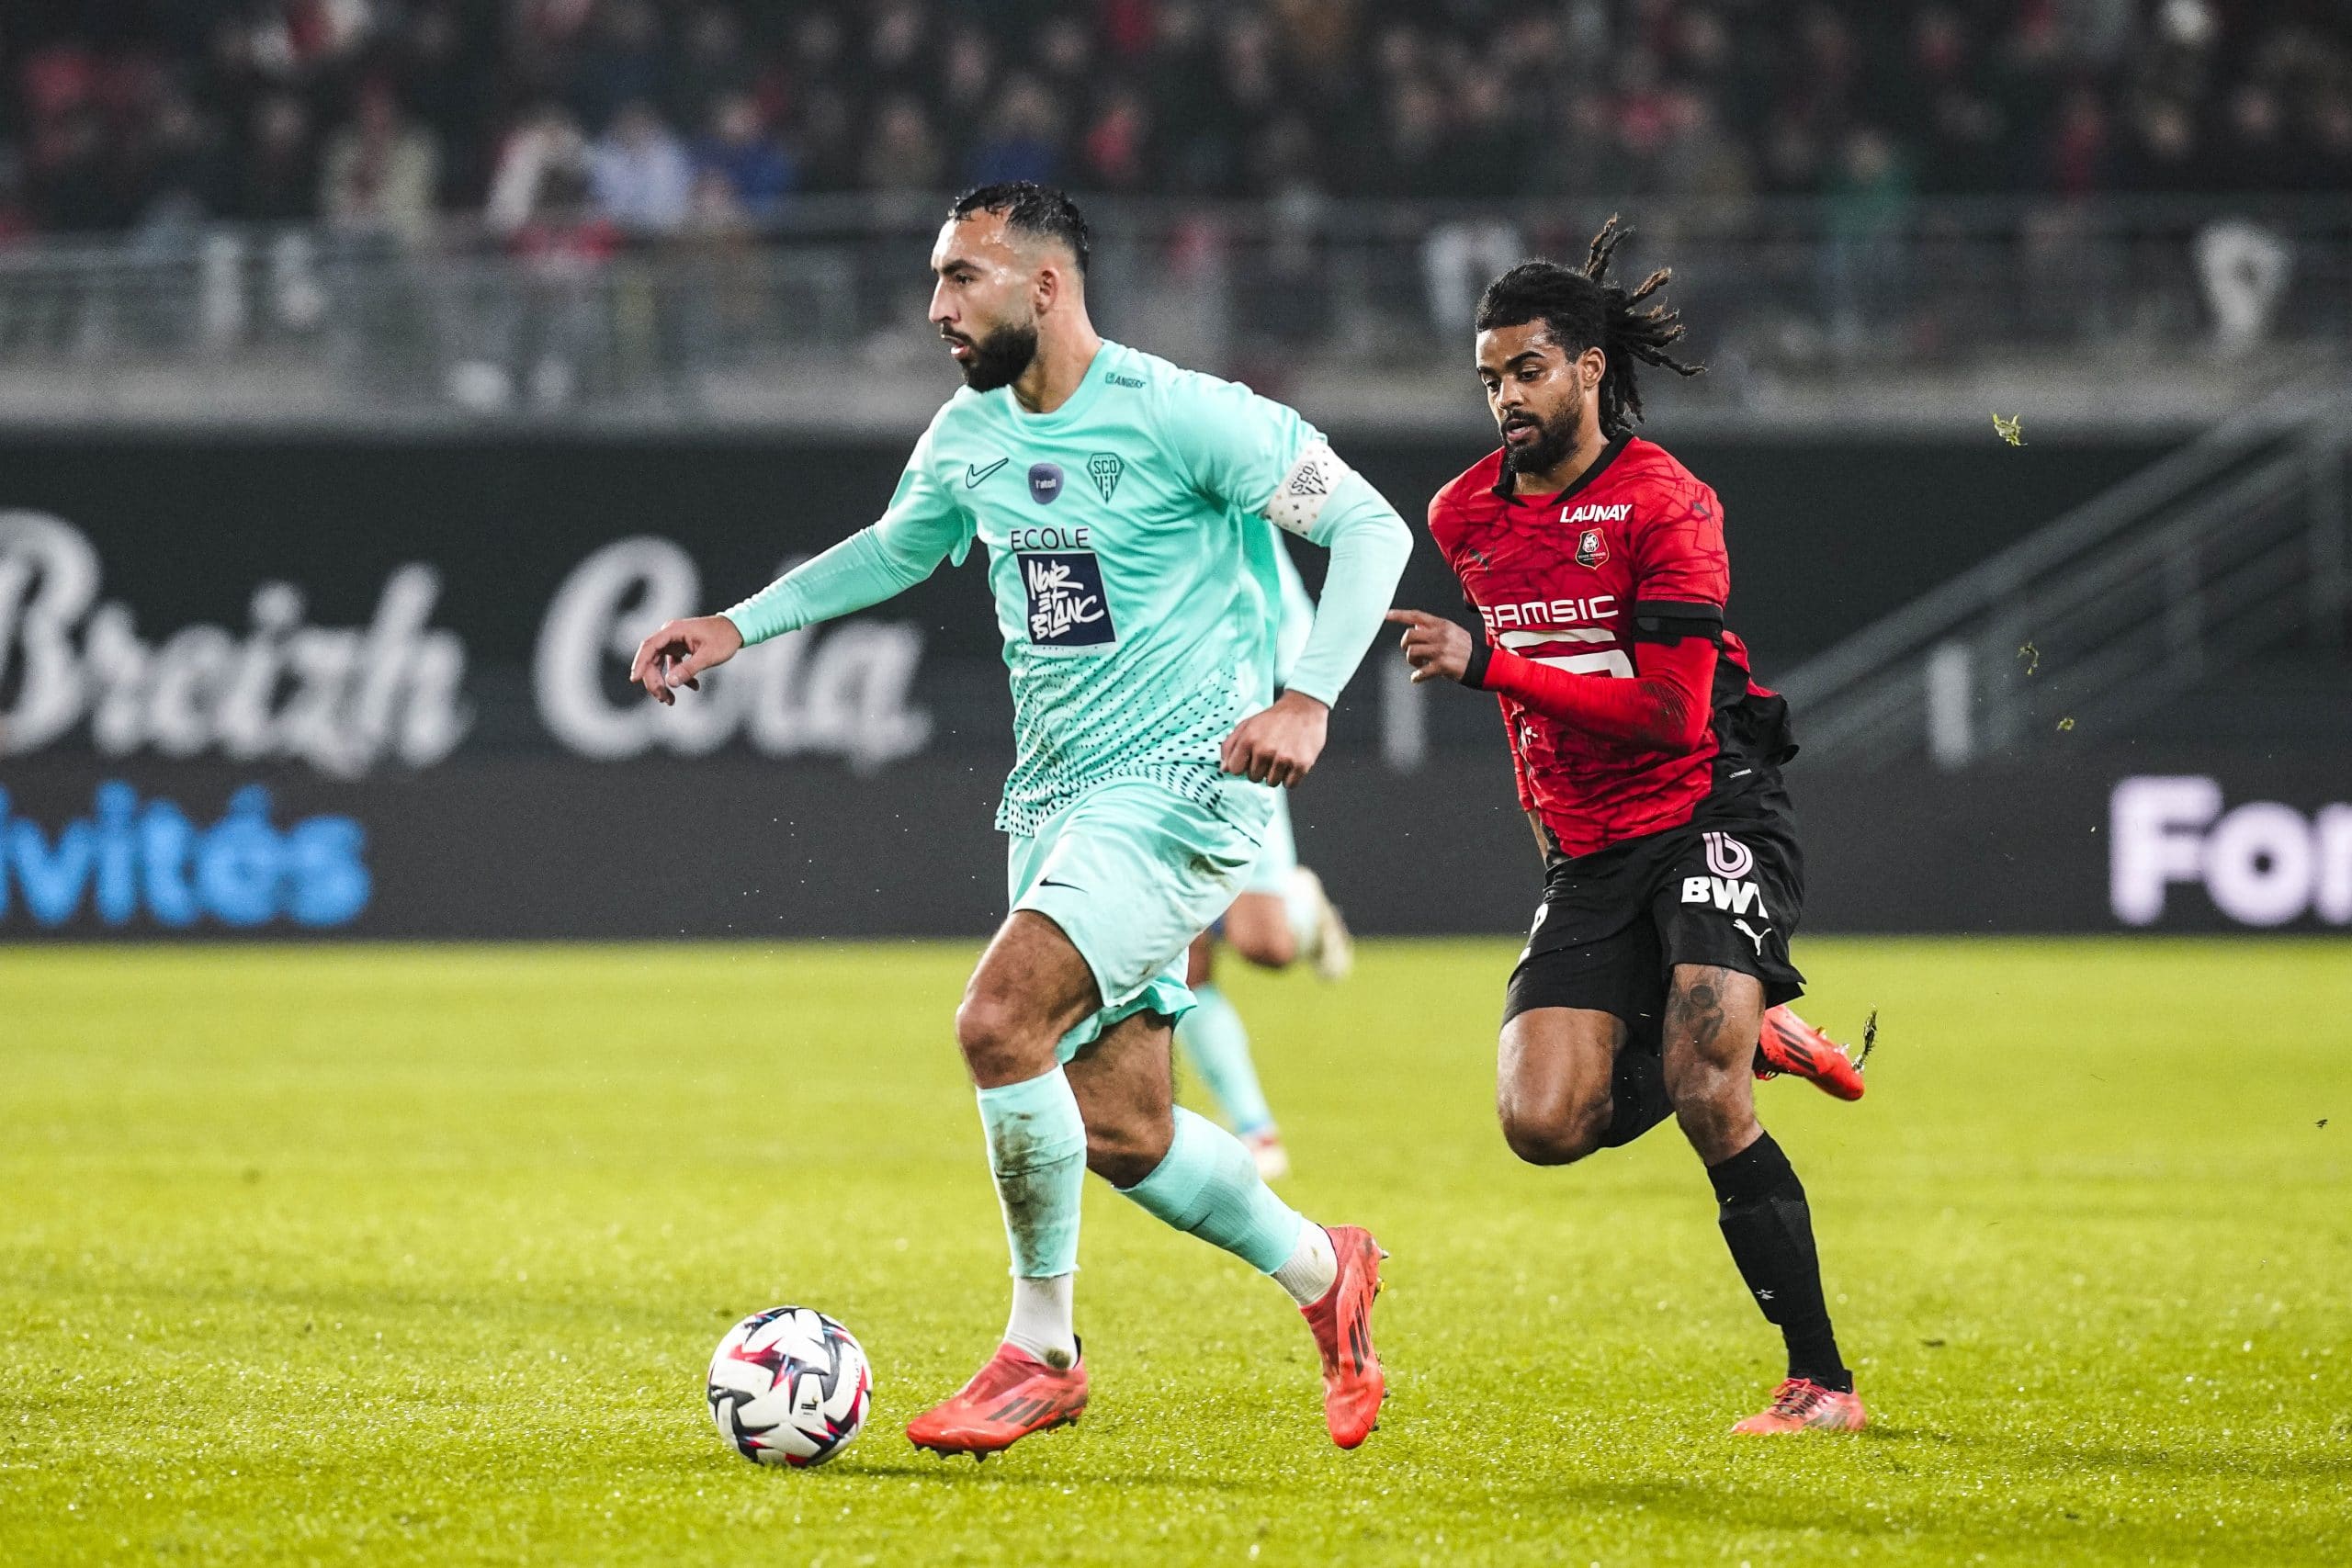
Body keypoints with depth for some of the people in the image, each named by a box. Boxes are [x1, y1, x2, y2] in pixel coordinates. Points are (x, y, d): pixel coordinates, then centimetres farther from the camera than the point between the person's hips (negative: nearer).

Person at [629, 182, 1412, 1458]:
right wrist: (740, 626, 20)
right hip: (1053, 793, 8)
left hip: (1179, 783, -7)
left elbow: (1369, 526, -11)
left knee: (1000, 1020, -23)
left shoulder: (1181, 415, -14)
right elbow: (896, 549, 29)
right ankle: (1323, 1274, 30)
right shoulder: (967, 437, 8)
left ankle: (1040, 1348, -9)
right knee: (1120, 1136, 6)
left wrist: (1306, 698, -21)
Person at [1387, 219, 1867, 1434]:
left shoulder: (1664, 504, -12)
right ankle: (1737, 1036, 16)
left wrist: (1487, 665, -23)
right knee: (1542, 1124, -13)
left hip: (1707, 816, -6)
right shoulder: (1465, 515, 9)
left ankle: (1822, 1381, -14)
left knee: (1705, 1097, -23)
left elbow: (1668, 707, -20)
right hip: (1586, 854, 6)